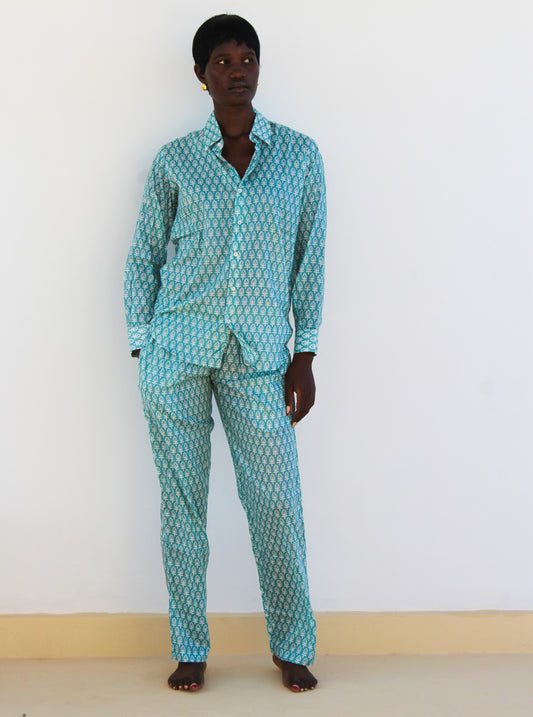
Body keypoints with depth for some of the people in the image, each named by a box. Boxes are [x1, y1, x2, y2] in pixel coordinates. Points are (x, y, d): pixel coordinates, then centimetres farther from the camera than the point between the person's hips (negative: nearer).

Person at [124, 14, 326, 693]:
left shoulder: (300, 155, 7)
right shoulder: (174, 162, 5)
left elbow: (309, 259, 8)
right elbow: (143, 258, 9)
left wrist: (304, 356, 3)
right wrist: (141, 350, 2)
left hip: (259, 356, 0)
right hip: (179, 349, 0)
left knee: (277, 501, 0)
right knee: (182, 499, 4)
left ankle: (291, 647, 18)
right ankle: (189, 650, 17)